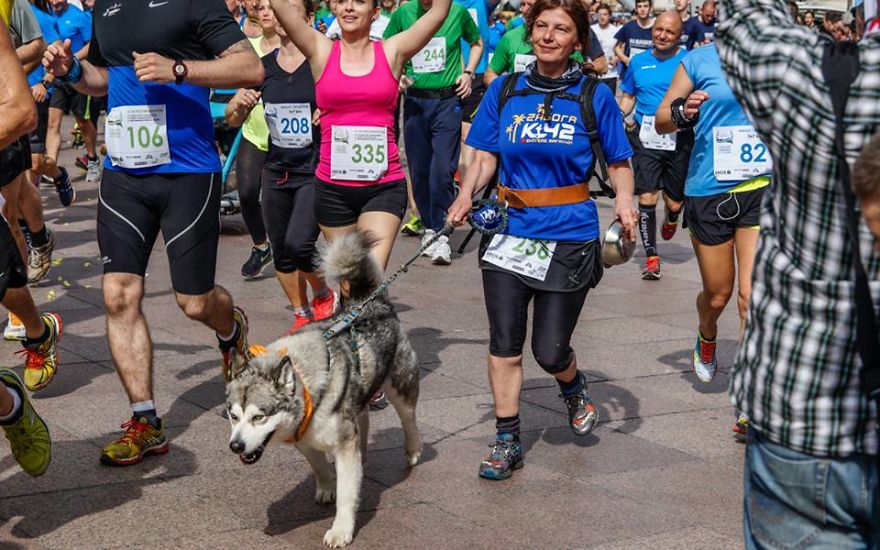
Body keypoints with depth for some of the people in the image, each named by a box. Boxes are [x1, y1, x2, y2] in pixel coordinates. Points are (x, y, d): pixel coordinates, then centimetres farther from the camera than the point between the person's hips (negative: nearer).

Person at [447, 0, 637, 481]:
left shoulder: (594, 95, -2)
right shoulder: (504, 90, 4)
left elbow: (618, 161, 3)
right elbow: (485, 158, 7)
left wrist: (624, 199, -16)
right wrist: (467, 193, -12)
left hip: (569, 236, -2)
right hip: (509, 231, 2)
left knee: (550, 351, 2)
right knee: (504, 343, 1)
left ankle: (573, 388, 37)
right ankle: (507, 442, 15)